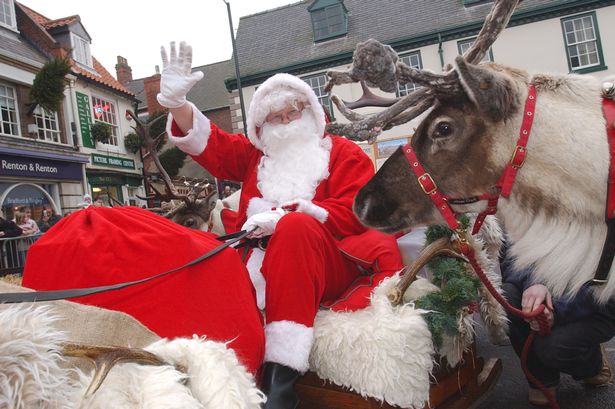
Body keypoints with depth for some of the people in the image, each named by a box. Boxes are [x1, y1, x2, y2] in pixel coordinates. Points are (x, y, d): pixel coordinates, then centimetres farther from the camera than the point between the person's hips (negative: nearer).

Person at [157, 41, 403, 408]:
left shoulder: (345, 154, 10)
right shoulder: (254, 155, 22)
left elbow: (350, 214, -4)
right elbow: (207, 142, 14)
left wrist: (288, 215, -17)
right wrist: (176, 99, -4)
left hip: (330, 267, -3)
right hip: (264, 264, 4)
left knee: (296, 227, -37)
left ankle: (281, 377, -41)